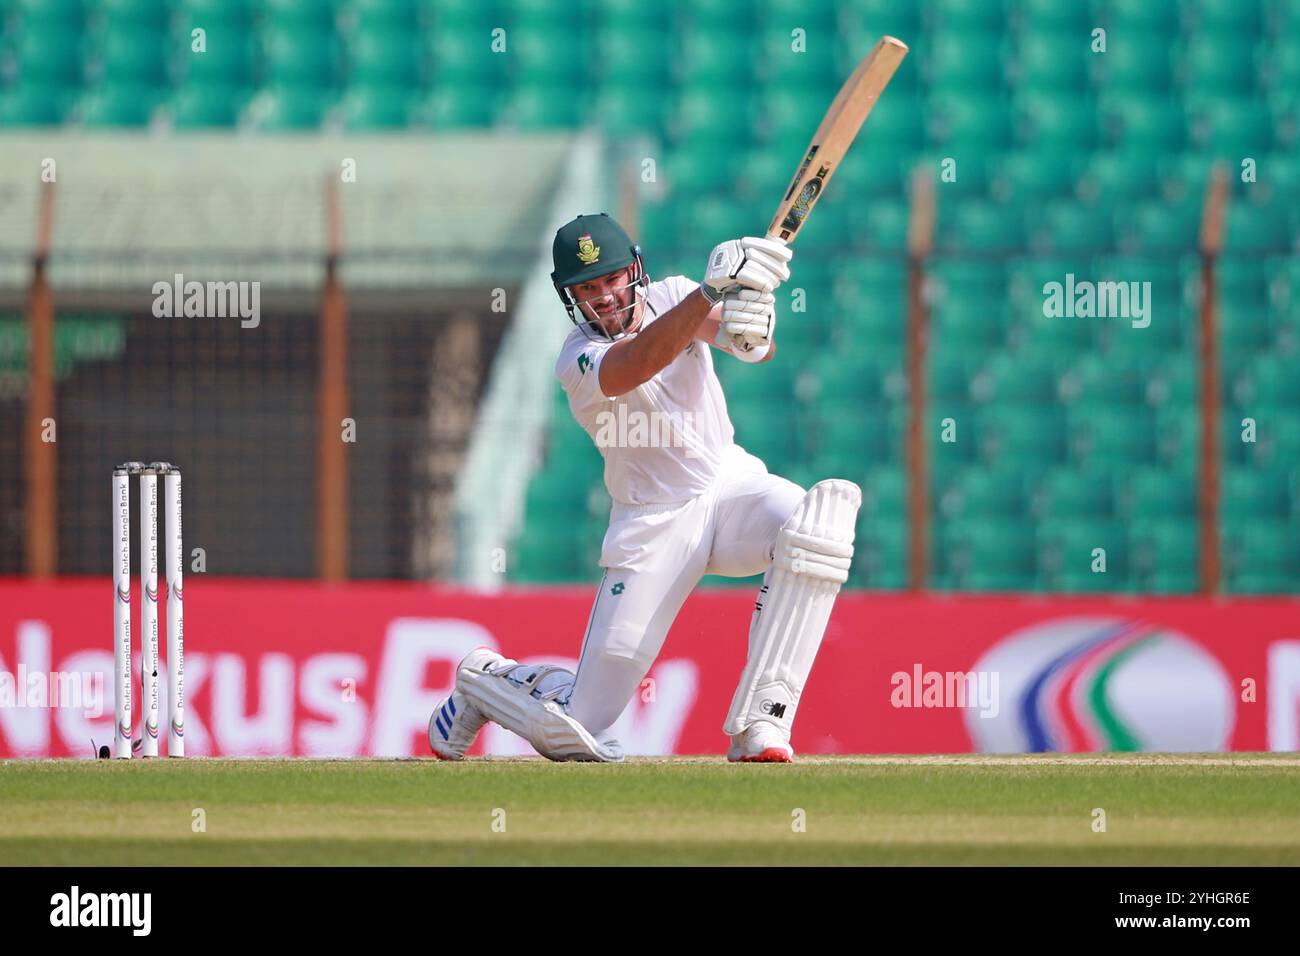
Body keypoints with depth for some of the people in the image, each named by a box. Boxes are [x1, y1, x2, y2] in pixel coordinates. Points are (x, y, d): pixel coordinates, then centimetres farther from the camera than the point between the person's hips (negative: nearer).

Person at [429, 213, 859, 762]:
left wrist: (748, 334, -44)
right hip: (656, 524, -4)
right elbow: (637, 365, -38)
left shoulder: (671, 296, -1)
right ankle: (484, 680, 28)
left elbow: (762, 351, -18)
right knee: (578, 727, -10)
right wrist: (711, 293, -52)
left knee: (825, 511, -32)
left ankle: (759, 720, -27)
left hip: (732, 484, 4)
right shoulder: (579, 360, -14)